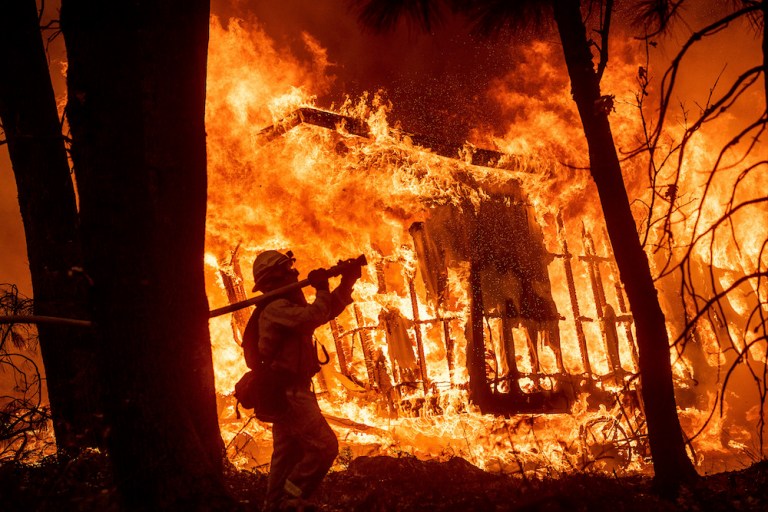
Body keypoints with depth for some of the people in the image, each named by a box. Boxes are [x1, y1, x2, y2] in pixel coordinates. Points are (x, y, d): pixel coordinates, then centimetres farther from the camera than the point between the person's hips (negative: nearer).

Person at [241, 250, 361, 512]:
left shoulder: (285, 306, 17)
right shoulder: (276, 308, -16)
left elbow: (328, 310, 17)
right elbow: (312, 317, -33)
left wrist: (347, 282, 4)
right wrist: (322, 288, -18)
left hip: (285, 393, 11)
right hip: (289, 392, -11)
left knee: (288, 455, 15)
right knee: (324, 446, -15)